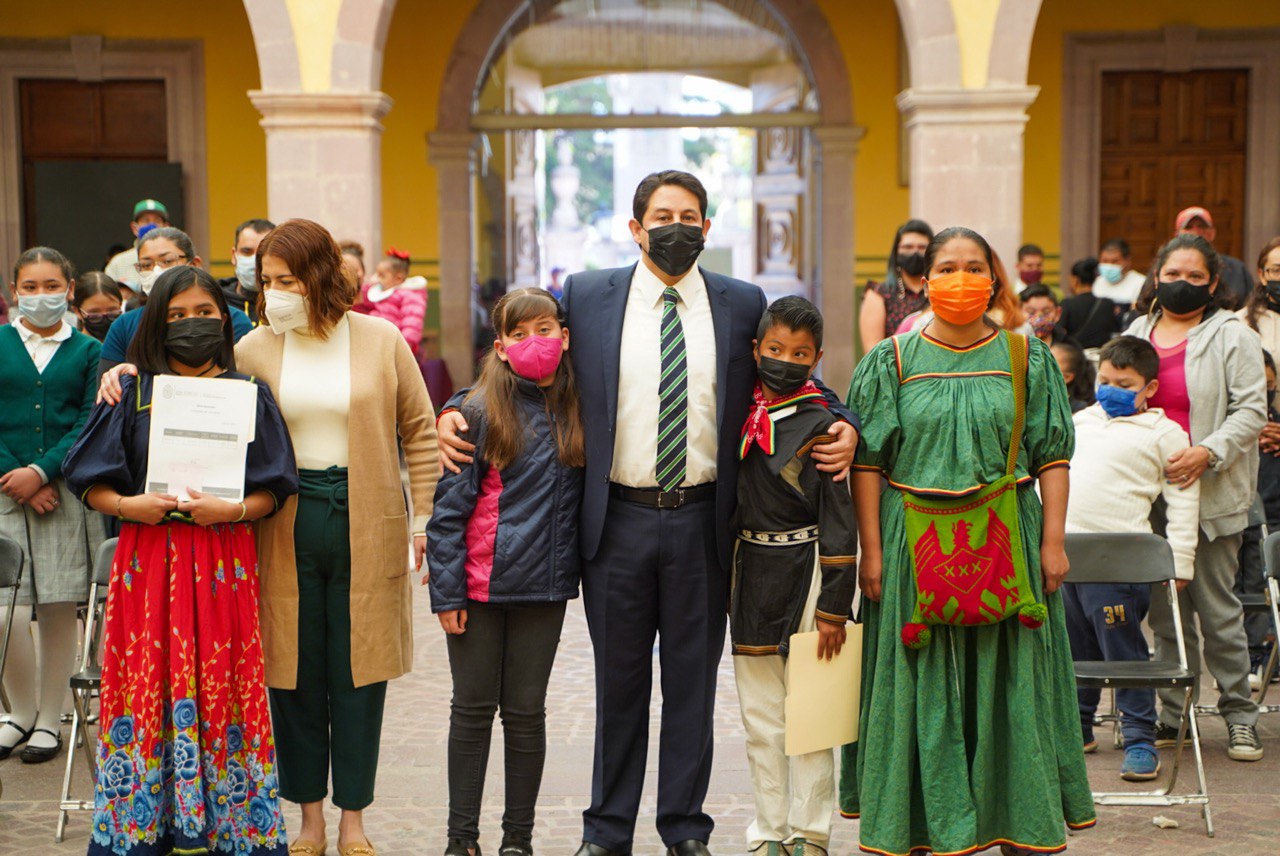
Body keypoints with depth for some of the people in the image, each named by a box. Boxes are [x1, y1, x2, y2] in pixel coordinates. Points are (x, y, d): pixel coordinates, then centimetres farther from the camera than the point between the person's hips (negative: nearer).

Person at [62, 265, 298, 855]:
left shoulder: (249, 395, 7)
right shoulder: (134, 393, 7)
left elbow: (272, 490, 3)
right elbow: (89, 480, 6)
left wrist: (233, 509, -15)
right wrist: (126, 504, -11)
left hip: (224, 560, 0)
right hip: (147, 558, 1)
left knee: (222, 690, 0)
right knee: (147, 689, 0)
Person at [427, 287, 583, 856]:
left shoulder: (576, 413, 4)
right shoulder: (477, 412, -6)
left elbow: (581, 500, 12)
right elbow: (448, 508, -5)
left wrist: (575, 572, 4)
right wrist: (446, 591, -8)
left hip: (545, 587, 2)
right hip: (480, 584, -2)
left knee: (526, 711, 9)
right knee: (473, 708, 7)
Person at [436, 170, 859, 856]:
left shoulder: (742, 304, 4)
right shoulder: (586, 296, 2)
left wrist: (843, 428, -7)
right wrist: (457, 411, -4)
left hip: (702, 522, 0)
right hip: (619, 518, 0)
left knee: (692, 680, 9)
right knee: (618, 682, 10)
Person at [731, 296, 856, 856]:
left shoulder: (821, 422, -7)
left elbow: (839, 521, -8)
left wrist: (833, 607, -11)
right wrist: (727, 582, 13)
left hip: (805, 569, -5)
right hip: (751, 572, 5)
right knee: (760, 718, 9)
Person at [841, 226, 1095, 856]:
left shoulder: (1027, 359, 5)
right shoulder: (892, 361, 2)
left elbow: (1052, 455, 4)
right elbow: (868, 461, 0)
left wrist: (1052, 540, -3)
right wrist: (871, 551, -5)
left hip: (1007, 539, 1)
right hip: (916, 541, -1)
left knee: (1010, 681, 5)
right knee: (920, 685, 4)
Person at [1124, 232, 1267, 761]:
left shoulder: (1232, 337, -1)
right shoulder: (1136, 335, 14)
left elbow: (1250, 411, -7)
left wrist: (1208, 452, -20)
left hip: (1211, 494, -4)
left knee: (1216, 606, -2)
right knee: (1164, 608, 7)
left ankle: (1239, 713, 11)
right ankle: (1172, 713, 17)